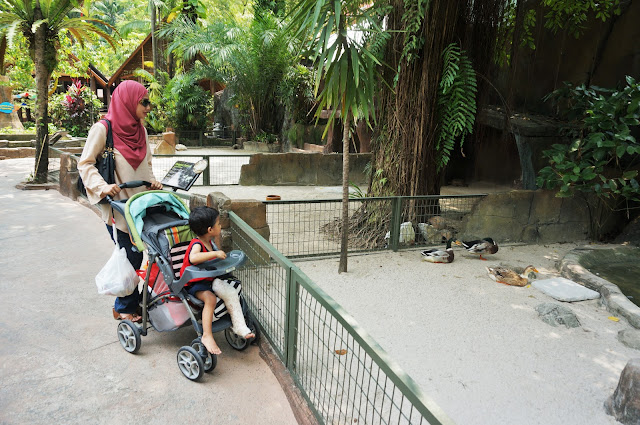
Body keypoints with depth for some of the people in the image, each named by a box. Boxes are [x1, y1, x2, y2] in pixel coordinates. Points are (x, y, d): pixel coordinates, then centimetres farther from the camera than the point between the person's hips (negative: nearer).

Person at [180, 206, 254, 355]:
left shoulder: (209, 241, 6)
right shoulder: (197, 244, -22)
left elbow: (217, 257, 26)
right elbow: (193, 258, -47)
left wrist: (217, 239, 12)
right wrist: (215, 253, -41)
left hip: (210, 280, 7)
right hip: (194, 284, -7)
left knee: (230, 292, -15)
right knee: (210, 298, -33)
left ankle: (239, 326, -9)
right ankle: (207, 336, -27)